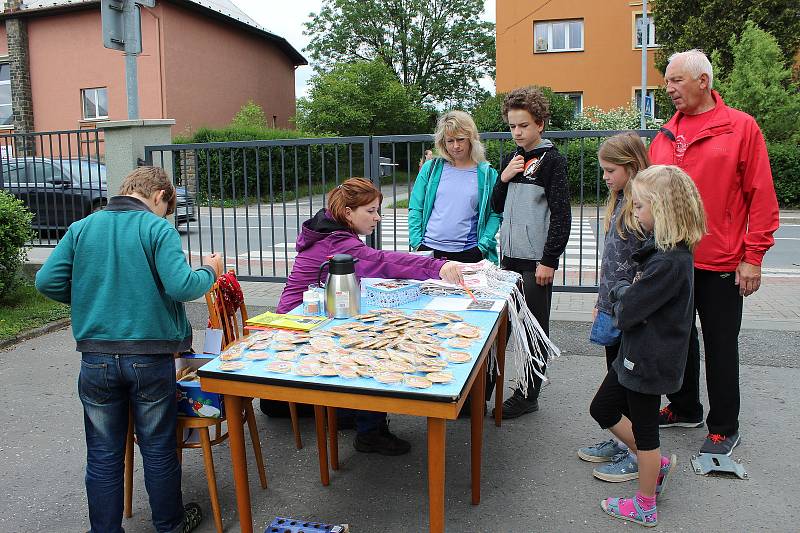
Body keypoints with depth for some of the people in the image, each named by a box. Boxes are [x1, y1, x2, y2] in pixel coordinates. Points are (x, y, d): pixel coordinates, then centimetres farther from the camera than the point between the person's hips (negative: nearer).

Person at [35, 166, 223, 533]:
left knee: (103, 454, 15)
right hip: (150, 360, -3)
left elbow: (47, 281, -1)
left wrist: (91, 298, 14)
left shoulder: (82, 228, 3)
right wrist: (210, 272, -1)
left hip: (96, 360, 3)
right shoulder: (158, 229, -10)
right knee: (158, 448, 14)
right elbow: (181, 286, -21)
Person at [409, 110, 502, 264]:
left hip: (469, 252, -1)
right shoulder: (431, 168, 6)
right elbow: (415, 209, 7)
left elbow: (495, 214, 4)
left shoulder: (487, 173, 3)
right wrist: (417, 242, -1)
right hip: (429, 249, 1)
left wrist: (483, 245, -7)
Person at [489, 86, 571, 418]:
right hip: (510, 256, 6)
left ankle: (528, 394, 12)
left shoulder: (552, 160, -6)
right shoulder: (510, 160, 13)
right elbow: (497, 207, 16)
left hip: (537, 260, -6)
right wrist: (504, 179, -1)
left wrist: (549, 260, -15)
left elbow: (561, 214, -11)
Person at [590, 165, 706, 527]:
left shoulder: (669, 262, -28)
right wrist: (627, 294, -5)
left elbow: (627, 311, -26)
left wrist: (620, 292, -6)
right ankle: (657, 464, 37)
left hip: (650, 359, -9)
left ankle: (645, 507, 28)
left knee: (643, 429, 8)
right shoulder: (666, 250, 4)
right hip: (636, 353, 9)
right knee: (602, 409, 20)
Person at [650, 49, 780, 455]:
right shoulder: (665, 134, 8)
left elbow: (761, 197, -7)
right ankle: (685, 408, 35)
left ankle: (723, 428, 23)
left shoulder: (742, 127, -5)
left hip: (720, 263, -5)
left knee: (720, 346, 7)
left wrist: (753, 256, -10)